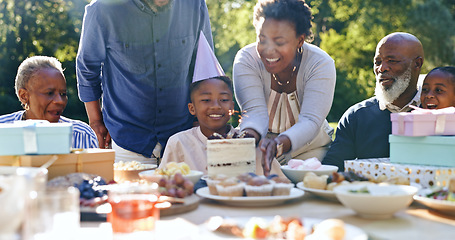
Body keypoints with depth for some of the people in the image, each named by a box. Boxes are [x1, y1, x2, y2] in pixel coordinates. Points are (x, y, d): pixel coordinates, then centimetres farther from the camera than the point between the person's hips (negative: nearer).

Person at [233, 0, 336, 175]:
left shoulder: (321, 64, -19)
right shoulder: (246, 59, -16)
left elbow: (310, 121, -30)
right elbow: (256, 112, -27)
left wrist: (278, 145, -52)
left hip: (309, 148, 1)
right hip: (260, 145, 0)